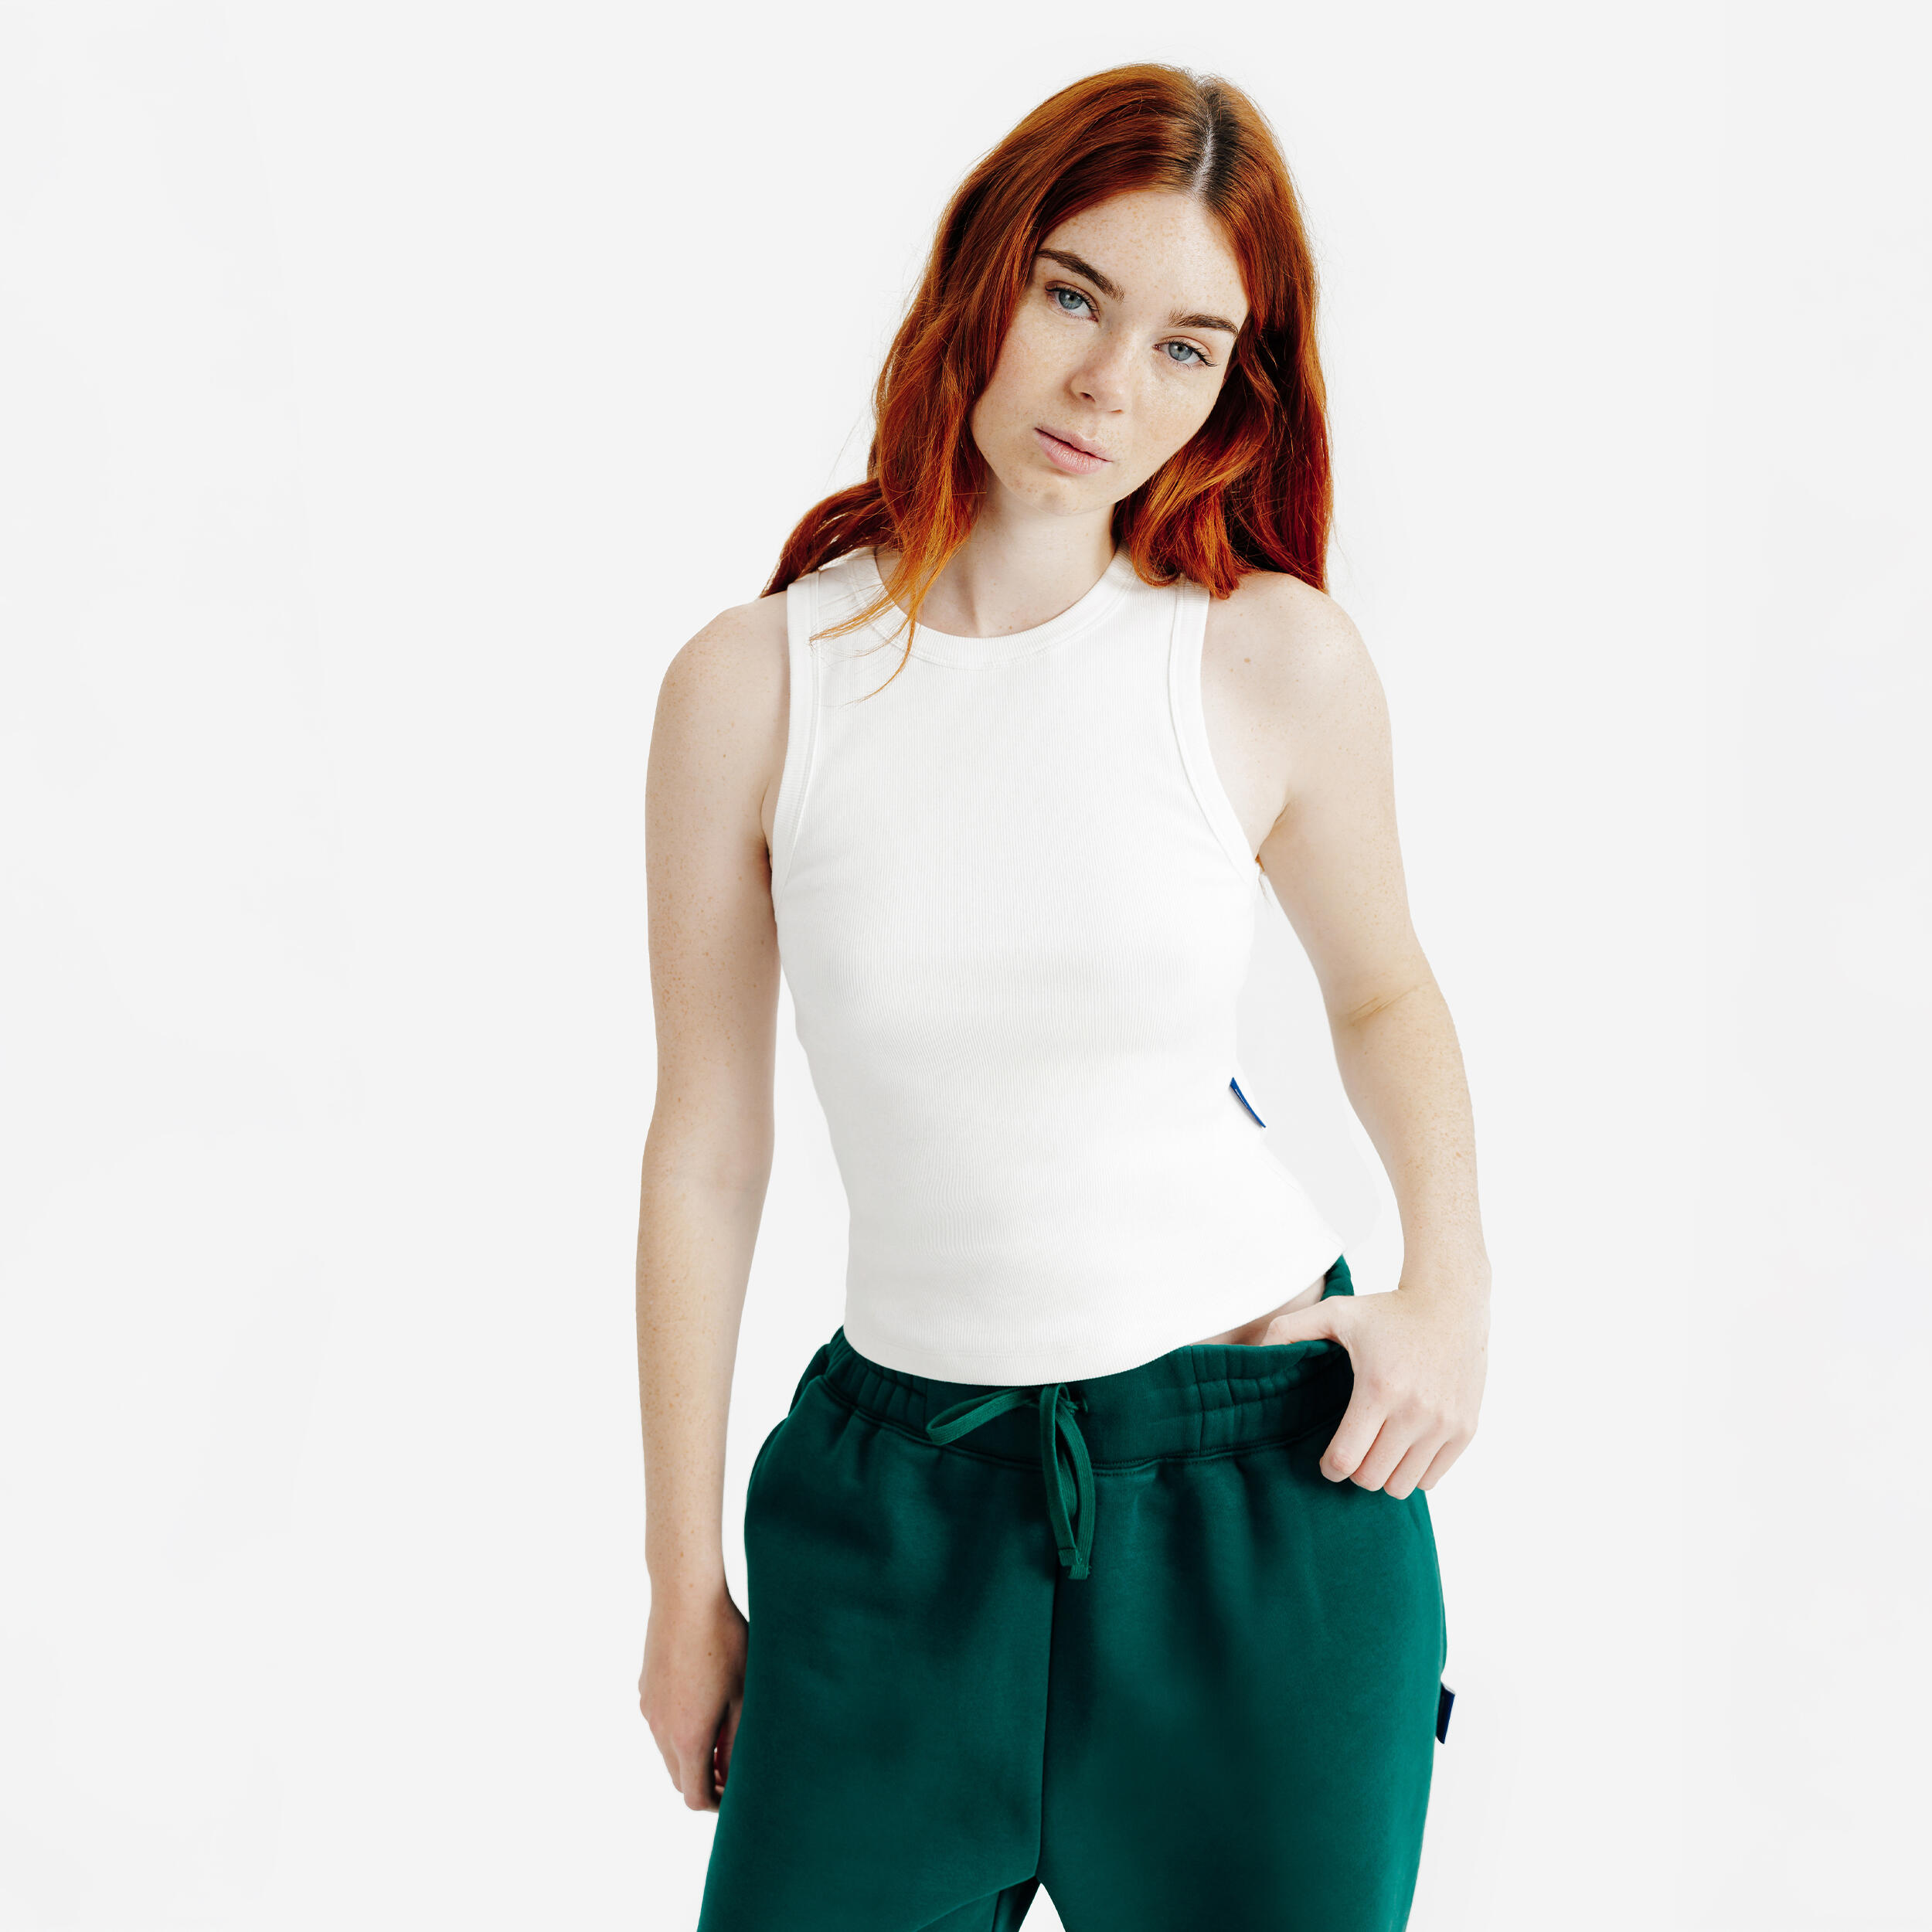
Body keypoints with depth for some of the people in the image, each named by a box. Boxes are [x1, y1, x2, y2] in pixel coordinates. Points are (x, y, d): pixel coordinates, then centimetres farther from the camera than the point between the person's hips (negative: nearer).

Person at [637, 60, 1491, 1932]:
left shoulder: (1275, 658, -6)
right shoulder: (751, 687, -6)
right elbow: (705, 1150, 0)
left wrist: (1454, 1283, -4)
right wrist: (683, 1581, 5)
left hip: (1266, 1481, 0)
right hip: (902, 1491, 0)